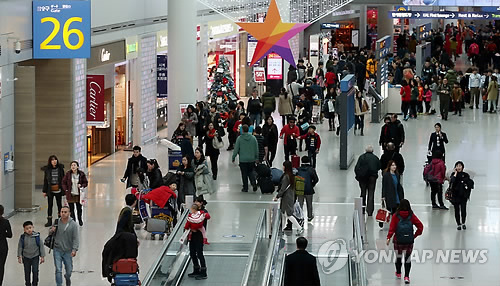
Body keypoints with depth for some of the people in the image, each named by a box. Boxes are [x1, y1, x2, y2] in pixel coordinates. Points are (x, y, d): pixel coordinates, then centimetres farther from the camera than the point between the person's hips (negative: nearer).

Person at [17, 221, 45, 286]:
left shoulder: (37, 236, -12)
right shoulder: (22, 237, -9)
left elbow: (41, 246, -4)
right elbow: (20, 247, 0)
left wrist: (42, 256, -2)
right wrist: (19, 257, 1)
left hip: (35, 257, -2)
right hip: (26, 257, 2)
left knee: (35, 271, -6)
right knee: (27, 272, 11)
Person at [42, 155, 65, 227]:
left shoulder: (60, 168, -1)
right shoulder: (47, 169, 0)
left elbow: (63, 179, 3)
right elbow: (45, 180, 5)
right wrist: (44, 191, 3)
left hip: (58, 190, 0)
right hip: (50, 190, 0)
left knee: (59, 205, 9)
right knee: (50, 205, 4)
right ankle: (49, 221, 10)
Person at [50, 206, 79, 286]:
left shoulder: (73, 224, -8)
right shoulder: (56, 222, -2)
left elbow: (75, 238, -10)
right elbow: (51, 233, 13)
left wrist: (74, 249, -22)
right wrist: (52, 231, -11)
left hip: (68, 251, 0)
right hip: (57, 250, 0)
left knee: (69, 270, 13)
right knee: (58, 270, -7)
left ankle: (67, 278, 46)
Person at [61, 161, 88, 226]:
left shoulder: (81, 174, -5)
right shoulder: (68, 174, -5)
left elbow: (86, 183, 4)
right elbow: (64, 182, 5)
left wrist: (81, 186, -15)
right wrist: (66, 190, -4)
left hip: (78, 194, 0)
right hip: (70, 194, 0)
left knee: (79, 208, 9)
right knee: (71, 209, 6)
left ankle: (80, 220, 31)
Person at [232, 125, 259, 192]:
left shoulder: (239, 138, -11)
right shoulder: (253, 138, -3)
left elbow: (236, 149, -7)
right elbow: (256, 149, 4)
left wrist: (233, 157, 5)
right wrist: (256, 157, 16)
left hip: (243, 159, -3)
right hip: (251, 159, 3)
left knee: (244, 174, 8)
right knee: (251, 172, 18)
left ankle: (245, 188, 13)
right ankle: (254, 183, -4)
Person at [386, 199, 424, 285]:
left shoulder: (395, 216, -7)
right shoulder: (412, 216, -3)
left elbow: (392, 228, -12)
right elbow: (420, 226, -5)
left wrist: (389, 237, -12)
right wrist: (415, 235, 4)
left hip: (398, 240, 0)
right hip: (409, 241, 0)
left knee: (398, 257, 17)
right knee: (408, 258, 5)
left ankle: (398, 273, 35)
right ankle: (406, 276, -3)